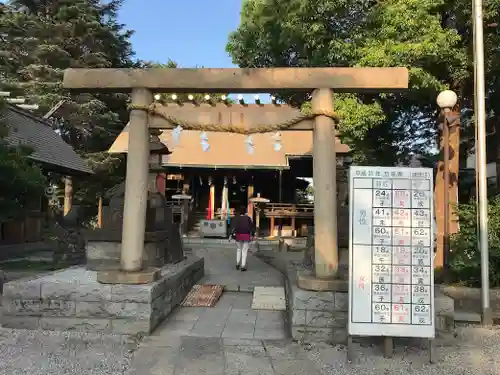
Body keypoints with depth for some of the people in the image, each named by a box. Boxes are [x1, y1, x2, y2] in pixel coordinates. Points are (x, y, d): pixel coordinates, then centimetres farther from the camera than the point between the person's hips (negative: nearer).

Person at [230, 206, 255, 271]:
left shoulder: (236, 218, 0)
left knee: (238, 249, 20)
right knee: (244, 251, 3)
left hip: (238, 235, 1)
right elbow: (251, 227, -1)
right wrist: (252, 235, 8)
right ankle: (243, 266, 0)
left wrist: (232, 234, -13)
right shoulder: (248, 218, -1)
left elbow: (234, 226, -11)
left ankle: (237, 264, 18)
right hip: (246, 236, -1)